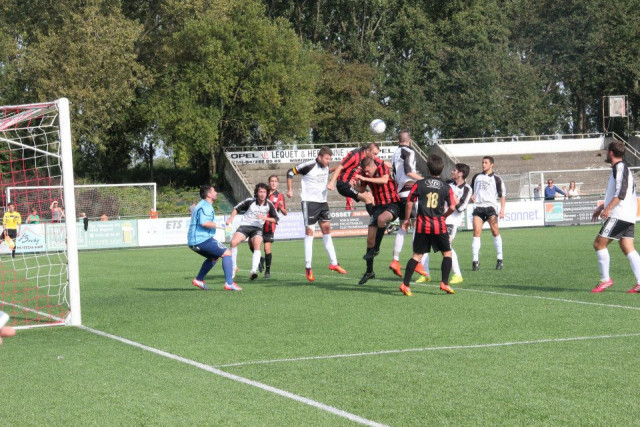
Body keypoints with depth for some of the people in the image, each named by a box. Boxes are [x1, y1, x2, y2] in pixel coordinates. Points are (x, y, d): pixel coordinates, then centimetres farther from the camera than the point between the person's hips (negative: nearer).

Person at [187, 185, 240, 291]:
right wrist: (218, 225, -16)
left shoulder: (201, 205, 21)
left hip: (193, 241, 11)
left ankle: (198, 280, 22)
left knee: (214, 257, 28)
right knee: (227, 253, -9)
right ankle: (229, 283, -15)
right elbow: (204, 223, -27)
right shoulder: (205, 206, -13)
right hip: (202, 239, -11)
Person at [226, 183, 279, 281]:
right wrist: (231, 218, -9)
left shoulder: (269, 205, -4)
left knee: (257, 246, -27)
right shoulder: (250, 201, -9)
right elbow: (237, 208, 6)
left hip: (257, 228, 0)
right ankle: (234, 267, -3)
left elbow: (275, 219, 3)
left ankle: (254, 271, -37)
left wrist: (265, 218, -14)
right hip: (245, 226, 0)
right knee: (234, 242, -22)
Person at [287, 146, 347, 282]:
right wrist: (290, 190, -7)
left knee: (327, 229, 6)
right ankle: (308, 268, -3)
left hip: (322, 201, 7)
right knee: (309, 232, -6)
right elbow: (290, 172, -7)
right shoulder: (309, 166, -16)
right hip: (309, 201, -7)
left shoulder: (326, 167, 4)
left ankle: (333, 263, 11)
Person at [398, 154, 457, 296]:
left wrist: (407, 219, 11)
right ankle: (444, 283, 7)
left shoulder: (419, 184, 0)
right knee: (447, 253, 15)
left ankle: (405, 284, -1)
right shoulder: (446, 187, 1)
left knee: (417, 255, 7)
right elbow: (452, 207, -4)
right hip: (439, 225, -1)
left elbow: (409, 202, -1)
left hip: (422, 225, 1)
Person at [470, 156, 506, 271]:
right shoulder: (477, 177, 19)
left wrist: (502, 209, -7)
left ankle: (499, 259, 1)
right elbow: (471, 189, 31)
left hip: (490, 206, -3)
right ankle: (475, 261, -10)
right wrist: (471, 196, 8)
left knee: (495, 231, -10)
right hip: (478, 207, 3)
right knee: (476, 232, -9)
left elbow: (502, 195, 5)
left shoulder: (496, 179, 8)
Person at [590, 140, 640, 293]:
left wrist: (608, 208, -28)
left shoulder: (620, 167, -9)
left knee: (599, 243, -5)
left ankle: (605, 280, -3)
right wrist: (602, 206, 36)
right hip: (628, 217, 10)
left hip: (619, 215, -10)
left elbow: (621, 192, -21)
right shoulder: (620, 168, 23)